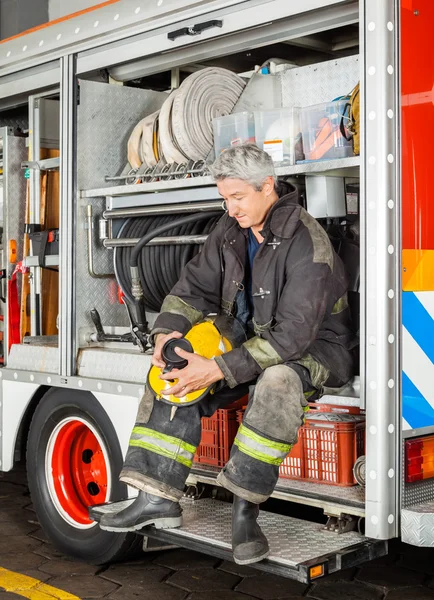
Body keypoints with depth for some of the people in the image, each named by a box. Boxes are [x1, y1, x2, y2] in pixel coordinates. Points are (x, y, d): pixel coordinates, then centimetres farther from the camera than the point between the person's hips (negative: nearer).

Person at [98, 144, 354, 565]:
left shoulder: (306, 244, -25)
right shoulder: (232, 230, -1)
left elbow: (292, 335, -30)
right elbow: (196, 286, 5)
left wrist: (218, 371, -33)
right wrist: (167, 333, -16)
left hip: (315, 347, -8)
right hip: (255, 340, 8)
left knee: (278, 381, -41)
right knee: (173, 373, -7)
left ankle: (245, 507, -29)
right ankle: (158, 499, -6)